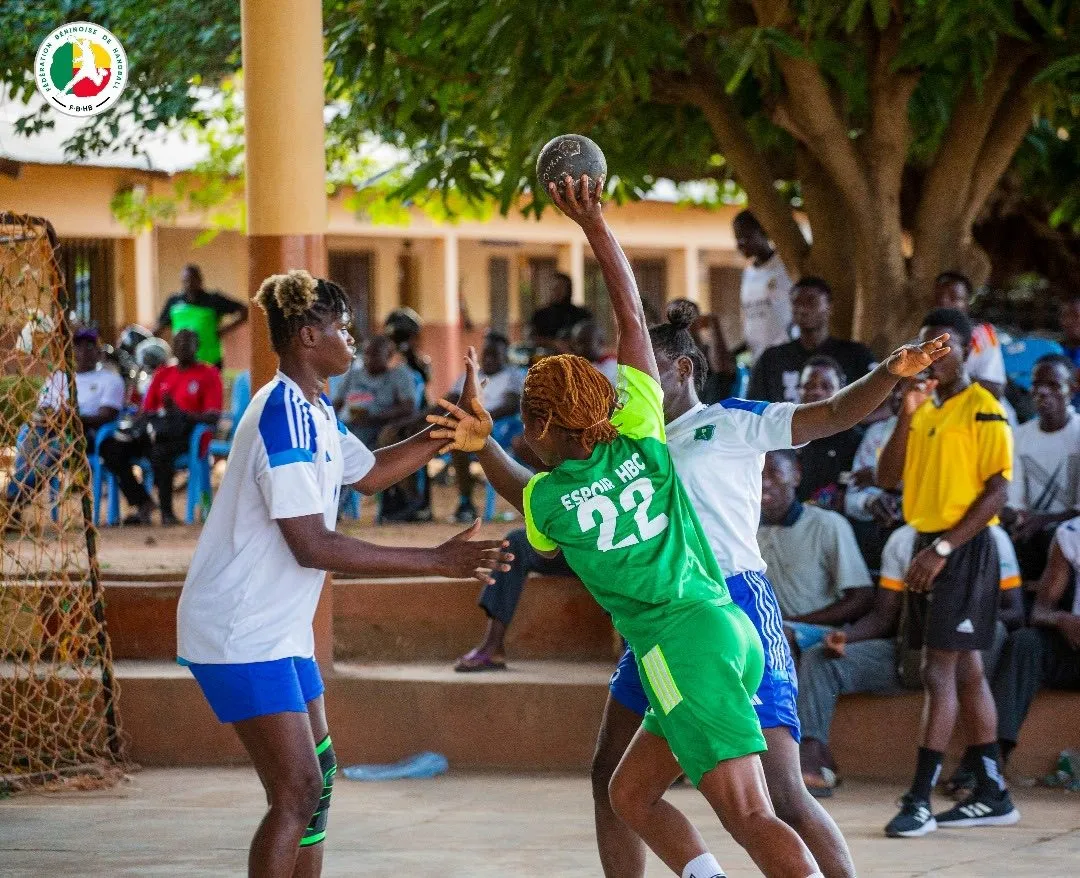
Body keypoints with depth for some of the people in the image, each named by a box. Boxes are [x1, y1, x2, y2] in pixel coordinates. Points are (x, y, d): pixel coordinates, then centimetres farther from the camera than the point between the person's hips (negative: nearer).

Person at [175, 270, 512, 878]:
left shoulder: (316, 411, 11)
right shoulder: (283, 417, -21)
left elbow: (370, 473, 29)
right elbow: (312, 547, -25)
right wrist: (437, 561, -24)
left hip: (279, 628, 11)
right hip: (241, 632, -11)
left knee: (318, 776, 15)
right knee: (298, 793, -14)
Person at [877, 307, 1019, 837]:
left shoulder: (983, 410, -9)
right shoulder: (923, 409, 14)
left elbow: (997, 491, -15)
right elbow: (888, 479, 8)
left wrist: (943, 548, -21)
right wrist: (906, 415, -5)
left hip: (965, 549, -8)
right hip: (928, 546, 8)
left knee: (939, 671, -11)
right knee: (966, 671, 11)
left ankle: (919, 801, -13)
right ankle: (992, 794, 17)